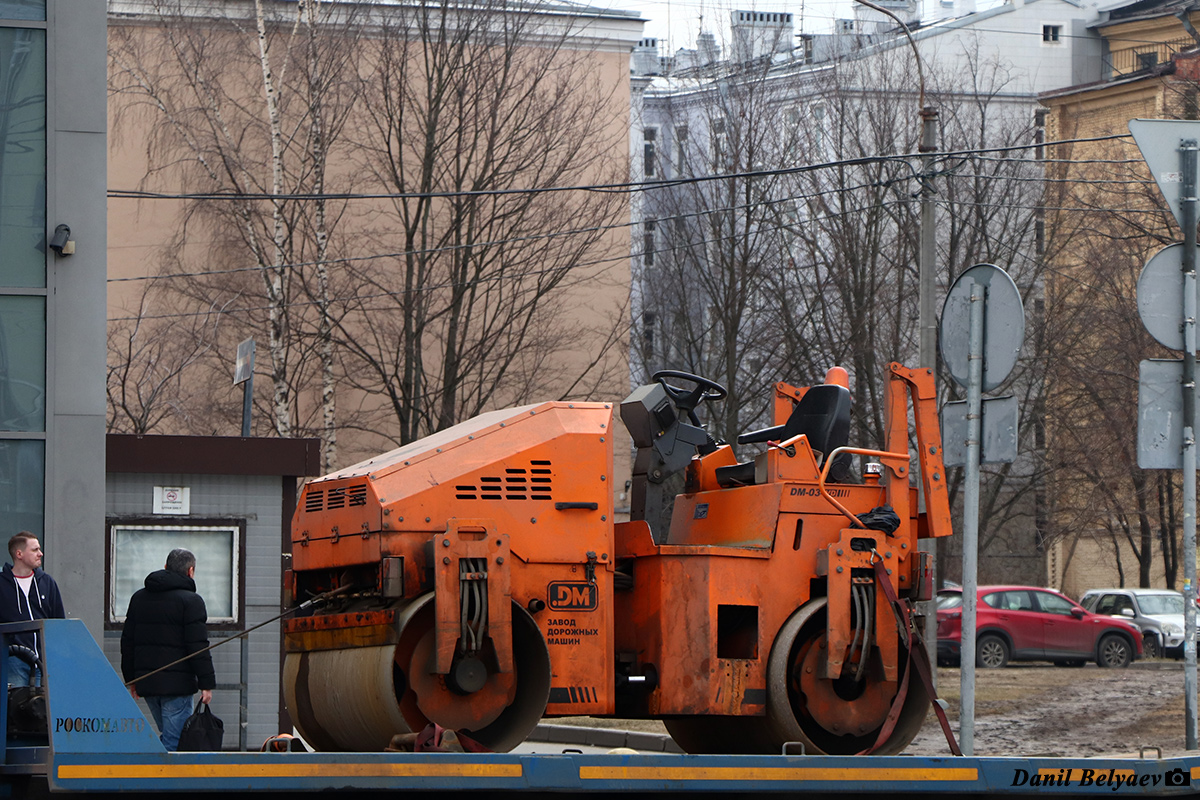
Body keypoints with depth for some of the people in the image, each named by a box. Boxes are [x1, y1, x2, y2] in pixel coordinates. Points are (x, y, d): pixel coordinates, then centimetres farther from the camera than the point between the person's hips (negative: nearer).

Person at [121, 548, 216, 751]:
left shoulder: (138, 598, 16)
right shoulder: (191, 601, -7)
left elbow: (127, 642, 19)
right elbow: (198, 648, -12)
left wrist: (131, 679, 24)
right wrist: (207, 683, -9)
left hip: (146, 682, 7)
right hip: (177, 684, -7)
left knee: (168, 736, 18)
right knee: (174, 740, -7)